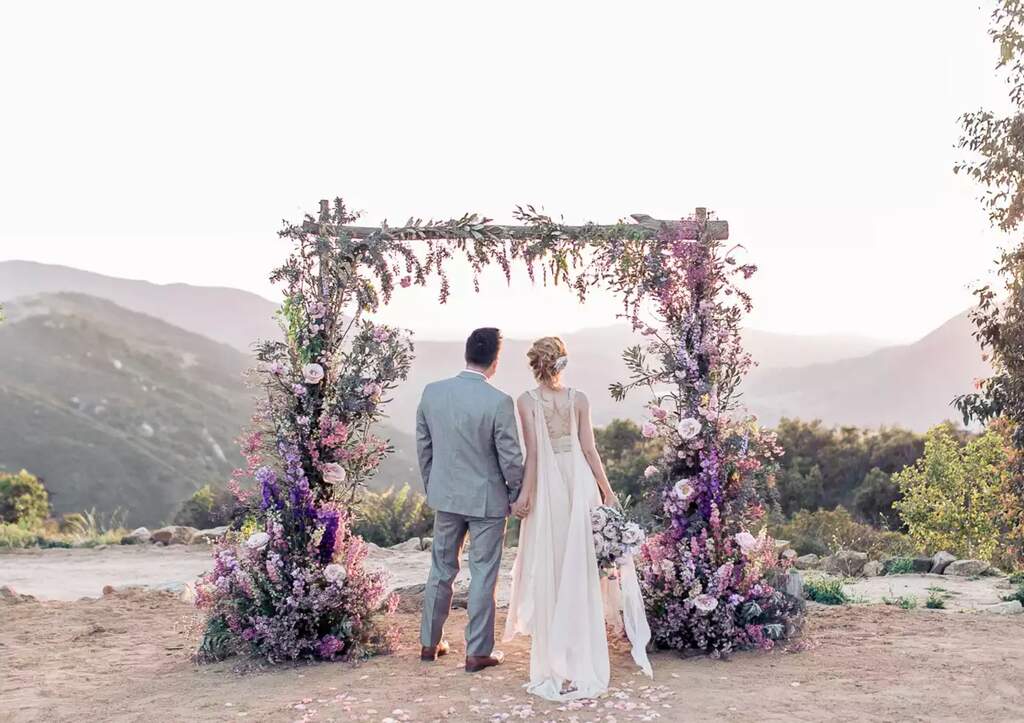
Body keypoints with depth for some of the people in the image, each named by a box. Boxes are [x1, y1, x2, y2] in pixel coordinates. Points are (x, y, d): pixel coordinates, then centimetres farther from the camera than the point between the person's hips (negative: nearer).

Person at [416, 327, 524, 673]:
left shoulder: (431, 392, -6)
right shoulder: (499, 402, -20)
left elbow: (423, 446, 4)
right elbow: (511, 457, -14)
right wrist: (516, 493, 3)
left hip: (445, 496, 5)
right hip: (486, 500, -4)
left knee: (441, 569, 18)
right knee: (483, 575, 8)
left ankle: (430, 642, 29)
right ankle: (478, 651, 17)